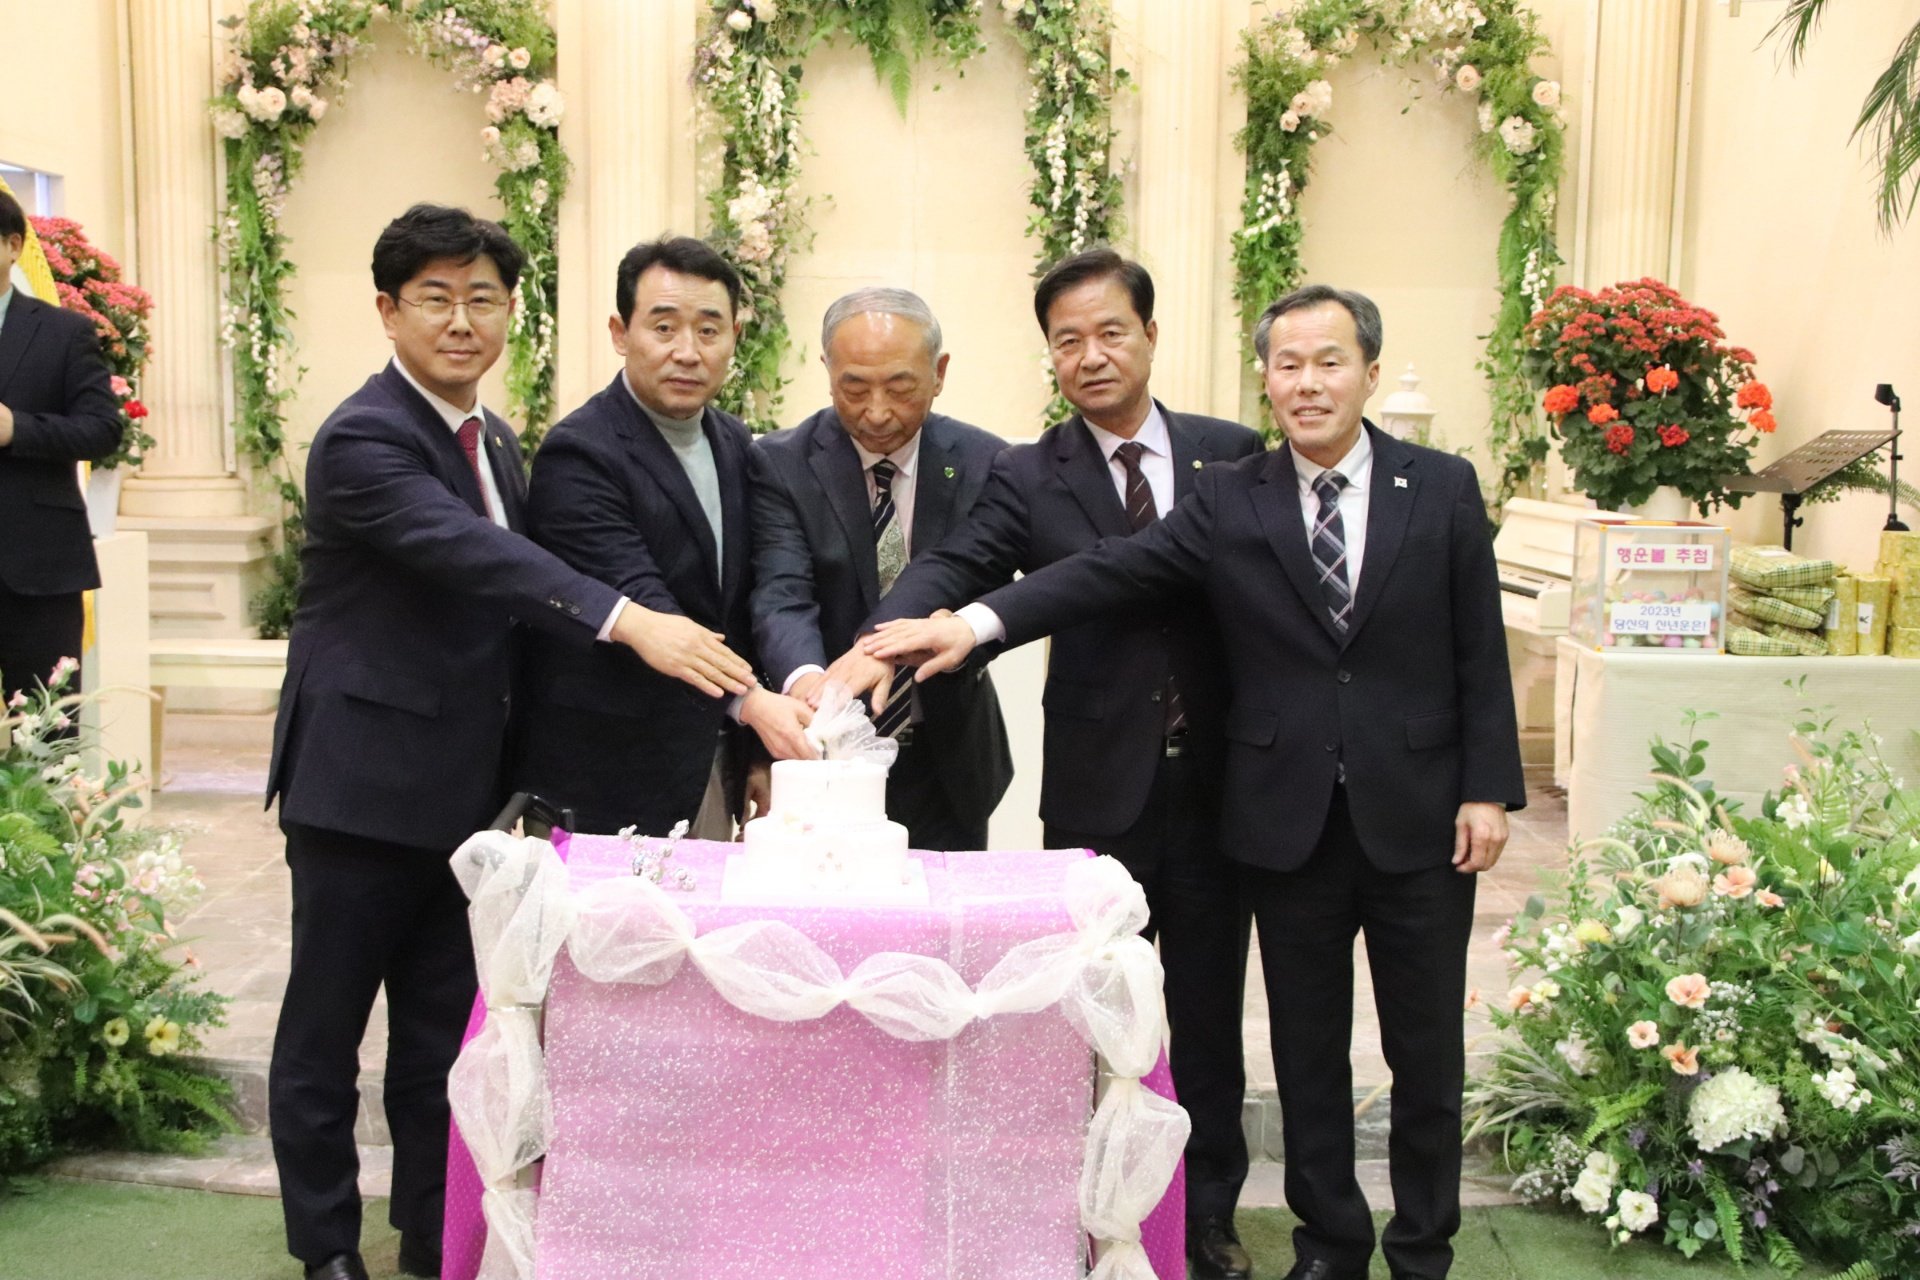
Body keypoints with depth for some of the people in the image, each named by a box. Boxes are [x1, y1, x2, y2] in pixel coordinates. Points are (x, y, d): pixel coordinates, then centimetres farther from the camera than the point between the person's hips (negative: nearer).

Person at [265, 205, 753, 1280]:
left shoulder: (496, 441, 11)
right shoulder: (363, 440, -15)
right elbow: (470, 555, -32)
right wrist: (628, 621, -43)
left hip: (463, 789, 7)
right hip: (362, 783, -7)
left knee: (444, 1024, 14)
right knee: (328, 1025, 8)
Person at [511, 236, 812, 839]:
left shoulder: (733, 443, 10)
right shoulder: (578, 454, -14)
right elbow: (641, 607, -25)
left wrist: (759, 752, 11)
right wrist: (749, 700, -36)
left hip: (715, 765, 7)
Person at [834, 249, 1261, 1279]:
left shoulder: (1232, 454, 2)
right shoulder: (1029, 479, -2)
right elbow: (953, 566, -18)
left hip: (1216, 781, 1)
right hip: (1098, 789, -1)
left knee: (1209, 1012, 14)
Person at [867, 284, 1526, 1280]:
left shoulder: (1443, 488, 0)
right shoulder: (1227, 502, 0)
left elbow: (1479, 653, 1)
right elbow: (1110, 572, -12)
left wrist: (1487, 791, -4)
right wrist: (975, 623, -25)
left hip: (1418, 817, 0)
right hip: (1289, 820, 1)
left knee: (1427, 1049, 10)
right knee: (1307, 1048, 13)